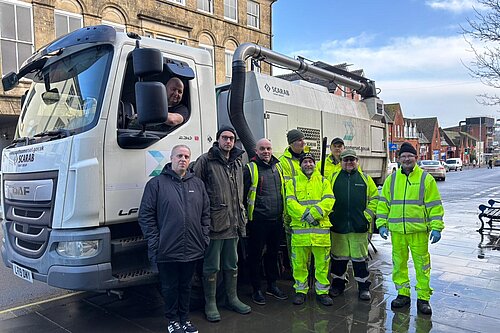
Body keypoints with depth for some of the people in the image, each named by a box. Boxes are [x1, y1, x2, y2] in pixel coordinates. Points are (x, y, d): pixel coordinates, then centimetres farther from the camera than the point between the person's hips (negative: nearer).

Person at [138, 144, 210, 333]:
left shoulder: (198, 184, 9)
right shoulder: (156, 183, -3)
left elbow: (206, 213, 12)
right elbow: (145, 215, -5)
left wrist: (204, 238, 5)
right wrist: (154, 243, -9)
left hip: (192, 250, 3)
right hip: (167, 250, -3)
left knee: (186, 286, 17)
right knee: (170, 287, 11)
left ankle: (184, 318, 34)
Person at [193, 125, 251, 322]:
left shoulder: (237, 163, 14)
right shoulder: (205, 161, -6)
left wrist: (241, 216, 17)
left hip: (233, 223, 6)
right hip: (214, 223, -6)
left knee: (232, 264, 18)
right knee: (212, 266, 5)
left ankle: (232, 298, 32)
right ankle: (210, 304, 20)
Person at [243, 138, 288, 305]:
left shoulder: (278, 167, 11)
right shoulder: (250, 168, -7)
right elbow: (242, 194, -7)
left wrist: (283, 214, 16)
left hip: (277, 220, 6)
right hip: (258, 221, -6)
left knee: (273, 253, 17)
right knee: (256, 255, 5)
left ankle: (272, 285, 32)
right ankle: (257, 290, 19)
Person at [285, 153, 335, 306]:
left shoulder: (323, 181, 11)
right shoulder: (292, 183, 9)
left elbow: (328, 201, -3)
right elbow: (290, 203, -4)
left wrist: (315, 212, -17)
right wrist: (305, 214, -18)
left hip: (321, 228, 0)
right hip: (299, 228, 0)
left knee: (322, 262, 7)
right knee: (299, 262, 7)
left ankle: (322, 291, 21)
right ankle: (301, 290, 22)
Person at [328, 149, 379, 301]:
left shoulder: (365, 178, 7)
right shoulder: (333, 178, 6)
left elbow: (374, 198, 8)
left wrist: (368, 216, -2)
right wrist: (330, 215, -3)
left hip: (359, 226, 0)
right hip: (338, 226, 1)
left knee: (360, 257, 6)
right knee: (338, 257, 11)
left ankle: (364, 287, 20)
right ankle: (338, 284, 28)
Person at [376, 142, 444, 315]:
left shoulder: (426, 178, 0)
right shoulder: (391, 179, 8)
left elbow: (435, 205, -1)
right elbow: (383, 203, 10)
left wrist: (436, 227, -6)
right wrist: (382, 224, 3)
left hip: (419, 230, -2)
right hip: (397, 230, 3)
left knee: (422, 264, 5)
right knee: (399, 263, 11)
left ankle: (423, 297, 19)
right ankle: (403, 294, 25)